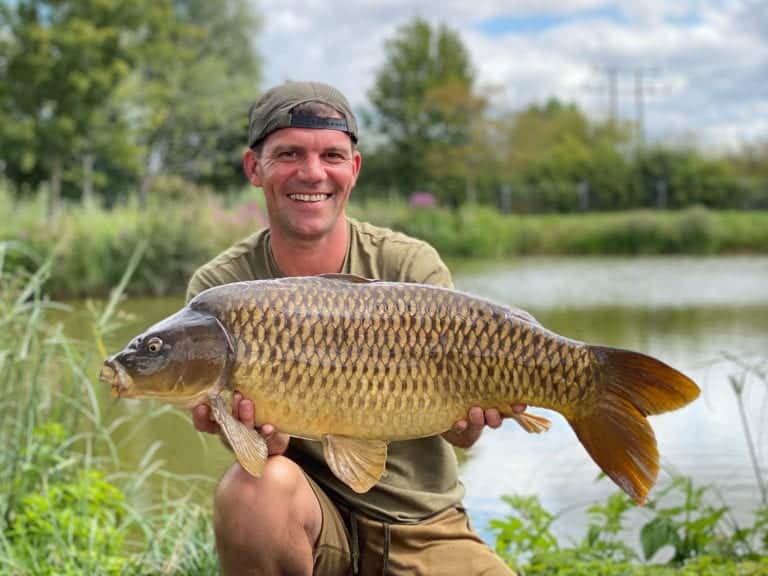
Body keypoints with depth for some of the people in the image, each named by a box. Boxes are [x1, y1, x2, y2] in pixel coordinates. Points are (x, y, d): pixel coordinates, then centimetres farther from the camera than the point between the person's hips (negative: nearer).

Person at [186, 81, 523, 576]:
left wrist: (470, 413, -36)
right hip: (303, 519, 0)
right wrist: (260, 430, -37)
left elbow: (459, 432, -12)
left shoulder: (412, 266, -7)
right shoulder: (221, 288, -6)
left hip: (425, 527, 0)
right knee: (257, 484, -33)